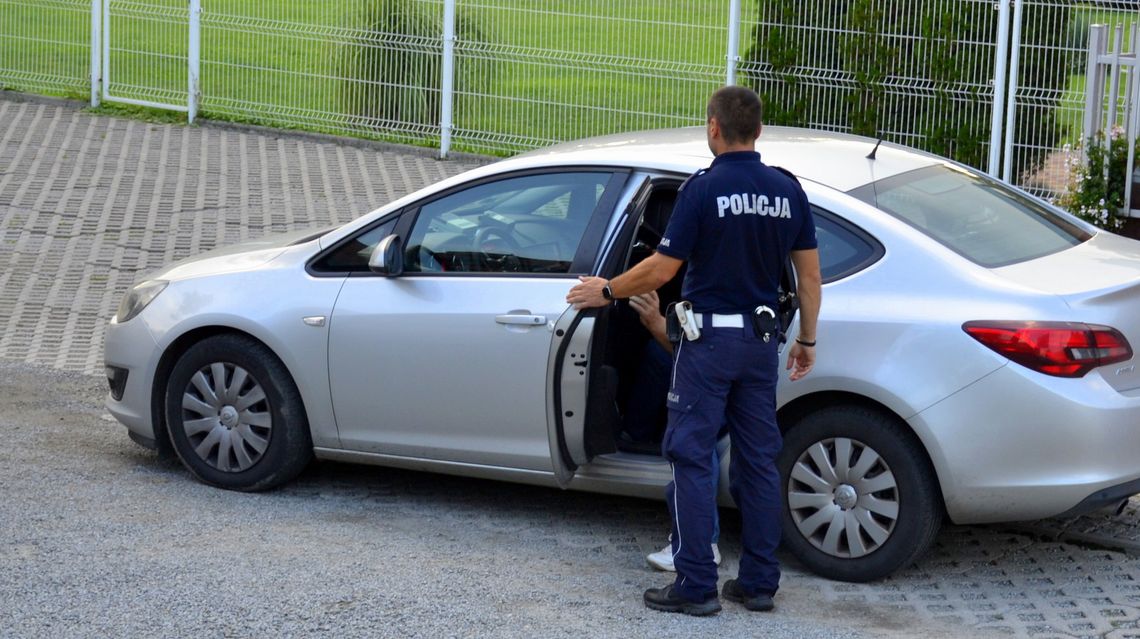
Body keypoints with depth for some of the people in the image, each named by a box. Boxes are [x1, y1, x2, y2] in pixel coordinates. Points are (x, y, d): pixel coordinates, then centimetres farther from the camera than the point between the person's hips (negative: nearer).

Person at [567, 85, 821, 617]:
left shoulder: (705, 188, -13)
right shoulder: (787, 189, 4)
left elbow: (661, 269, -11)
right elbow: (809, 274, 7)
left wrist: (606, 292, 4)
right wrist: (807, 340, 17)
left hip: (710, 338, -6)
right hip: (761, 339, 6)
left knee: (692, 458, 0)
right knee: (757, 459, 11)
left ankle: (696, 585, -1)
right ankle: (759, 582, 14)